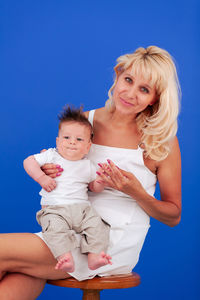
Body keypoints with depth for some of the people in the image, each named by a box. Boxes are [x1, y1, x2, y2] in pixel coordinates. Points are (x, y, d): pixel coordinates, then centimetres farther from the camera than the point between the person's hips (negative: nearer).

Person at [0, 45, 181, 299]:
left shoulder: (162, 140, -3)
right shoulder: (87, 120, 6)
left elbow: (173, 216, 2)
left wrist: (137, 193, -16)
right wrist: (46, 171, -5)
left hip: (116, 243, -3)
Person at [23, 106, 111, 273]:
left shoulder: (87, 165, 16)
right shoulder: (52, 156, 8)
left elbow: (94, 187, 23)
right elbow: (29, 161, 6)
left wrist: (101, 181, -1)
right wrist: (41, 177, -8)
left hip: (82, 208, 3)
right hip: (54, 209, -3)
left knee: (97, 225, -22)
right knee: (56, 229, -33)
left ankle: (94, 257, -25)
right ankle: (66, 259, -42)